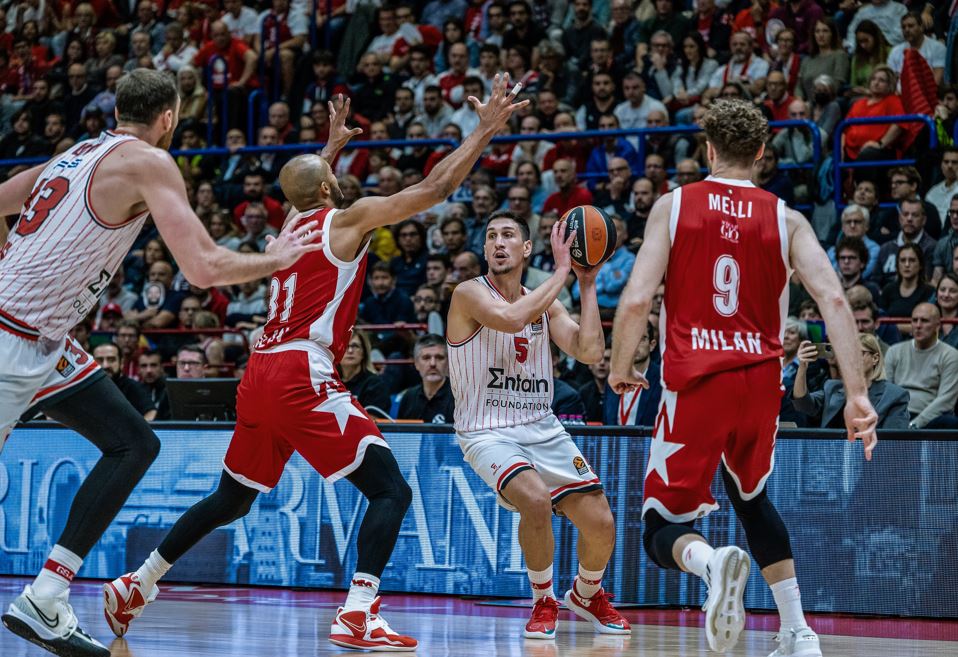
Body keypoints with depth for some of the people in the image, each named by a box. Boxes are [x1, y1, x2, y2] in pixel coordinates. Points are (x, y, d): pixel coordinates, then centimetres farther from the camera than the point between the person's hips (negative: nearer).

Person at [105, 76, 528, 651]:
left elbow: (307, 185, 47)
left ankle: (134, 587, 27)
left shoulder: (293, 223, 20)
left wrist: (333, 145, 58)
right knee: (391, 490, -8)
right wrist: (486, 131, 1)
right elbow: (435, 189, -6)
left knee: (231, 501, 25)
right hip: (303, 376, -8)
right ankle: (358, 614, -23)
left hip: (260, 378, 8)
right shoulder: (349, 219, -1)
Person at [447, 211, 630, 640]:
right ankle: (543, 603, -7)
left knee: (600, 523, -4)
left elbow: (590, 352, -3)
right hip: (487, 433, -5)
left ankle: (586, 595, 30)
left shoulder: (545, 303, 9)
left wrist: (587, 285, -6)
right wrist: (561, 271, -21)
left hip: (541, 428, 5)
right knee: (535, 500, -32)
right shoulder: (469, 294, -9)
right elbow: (512, 318, -30)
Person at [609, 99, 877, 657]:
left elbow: (637, 300, -7)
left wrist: (621, 369, 10)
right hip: (761, 379, 3)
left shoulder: (673, 206, 2)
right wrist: (857, 395, -8)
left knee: (664, 528, 5)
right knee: (752, 498, 30)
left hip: (694, 380, -3)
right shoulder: (786, 220, 6)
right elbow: (833, 299, -7)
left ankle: (712, 561, -32)